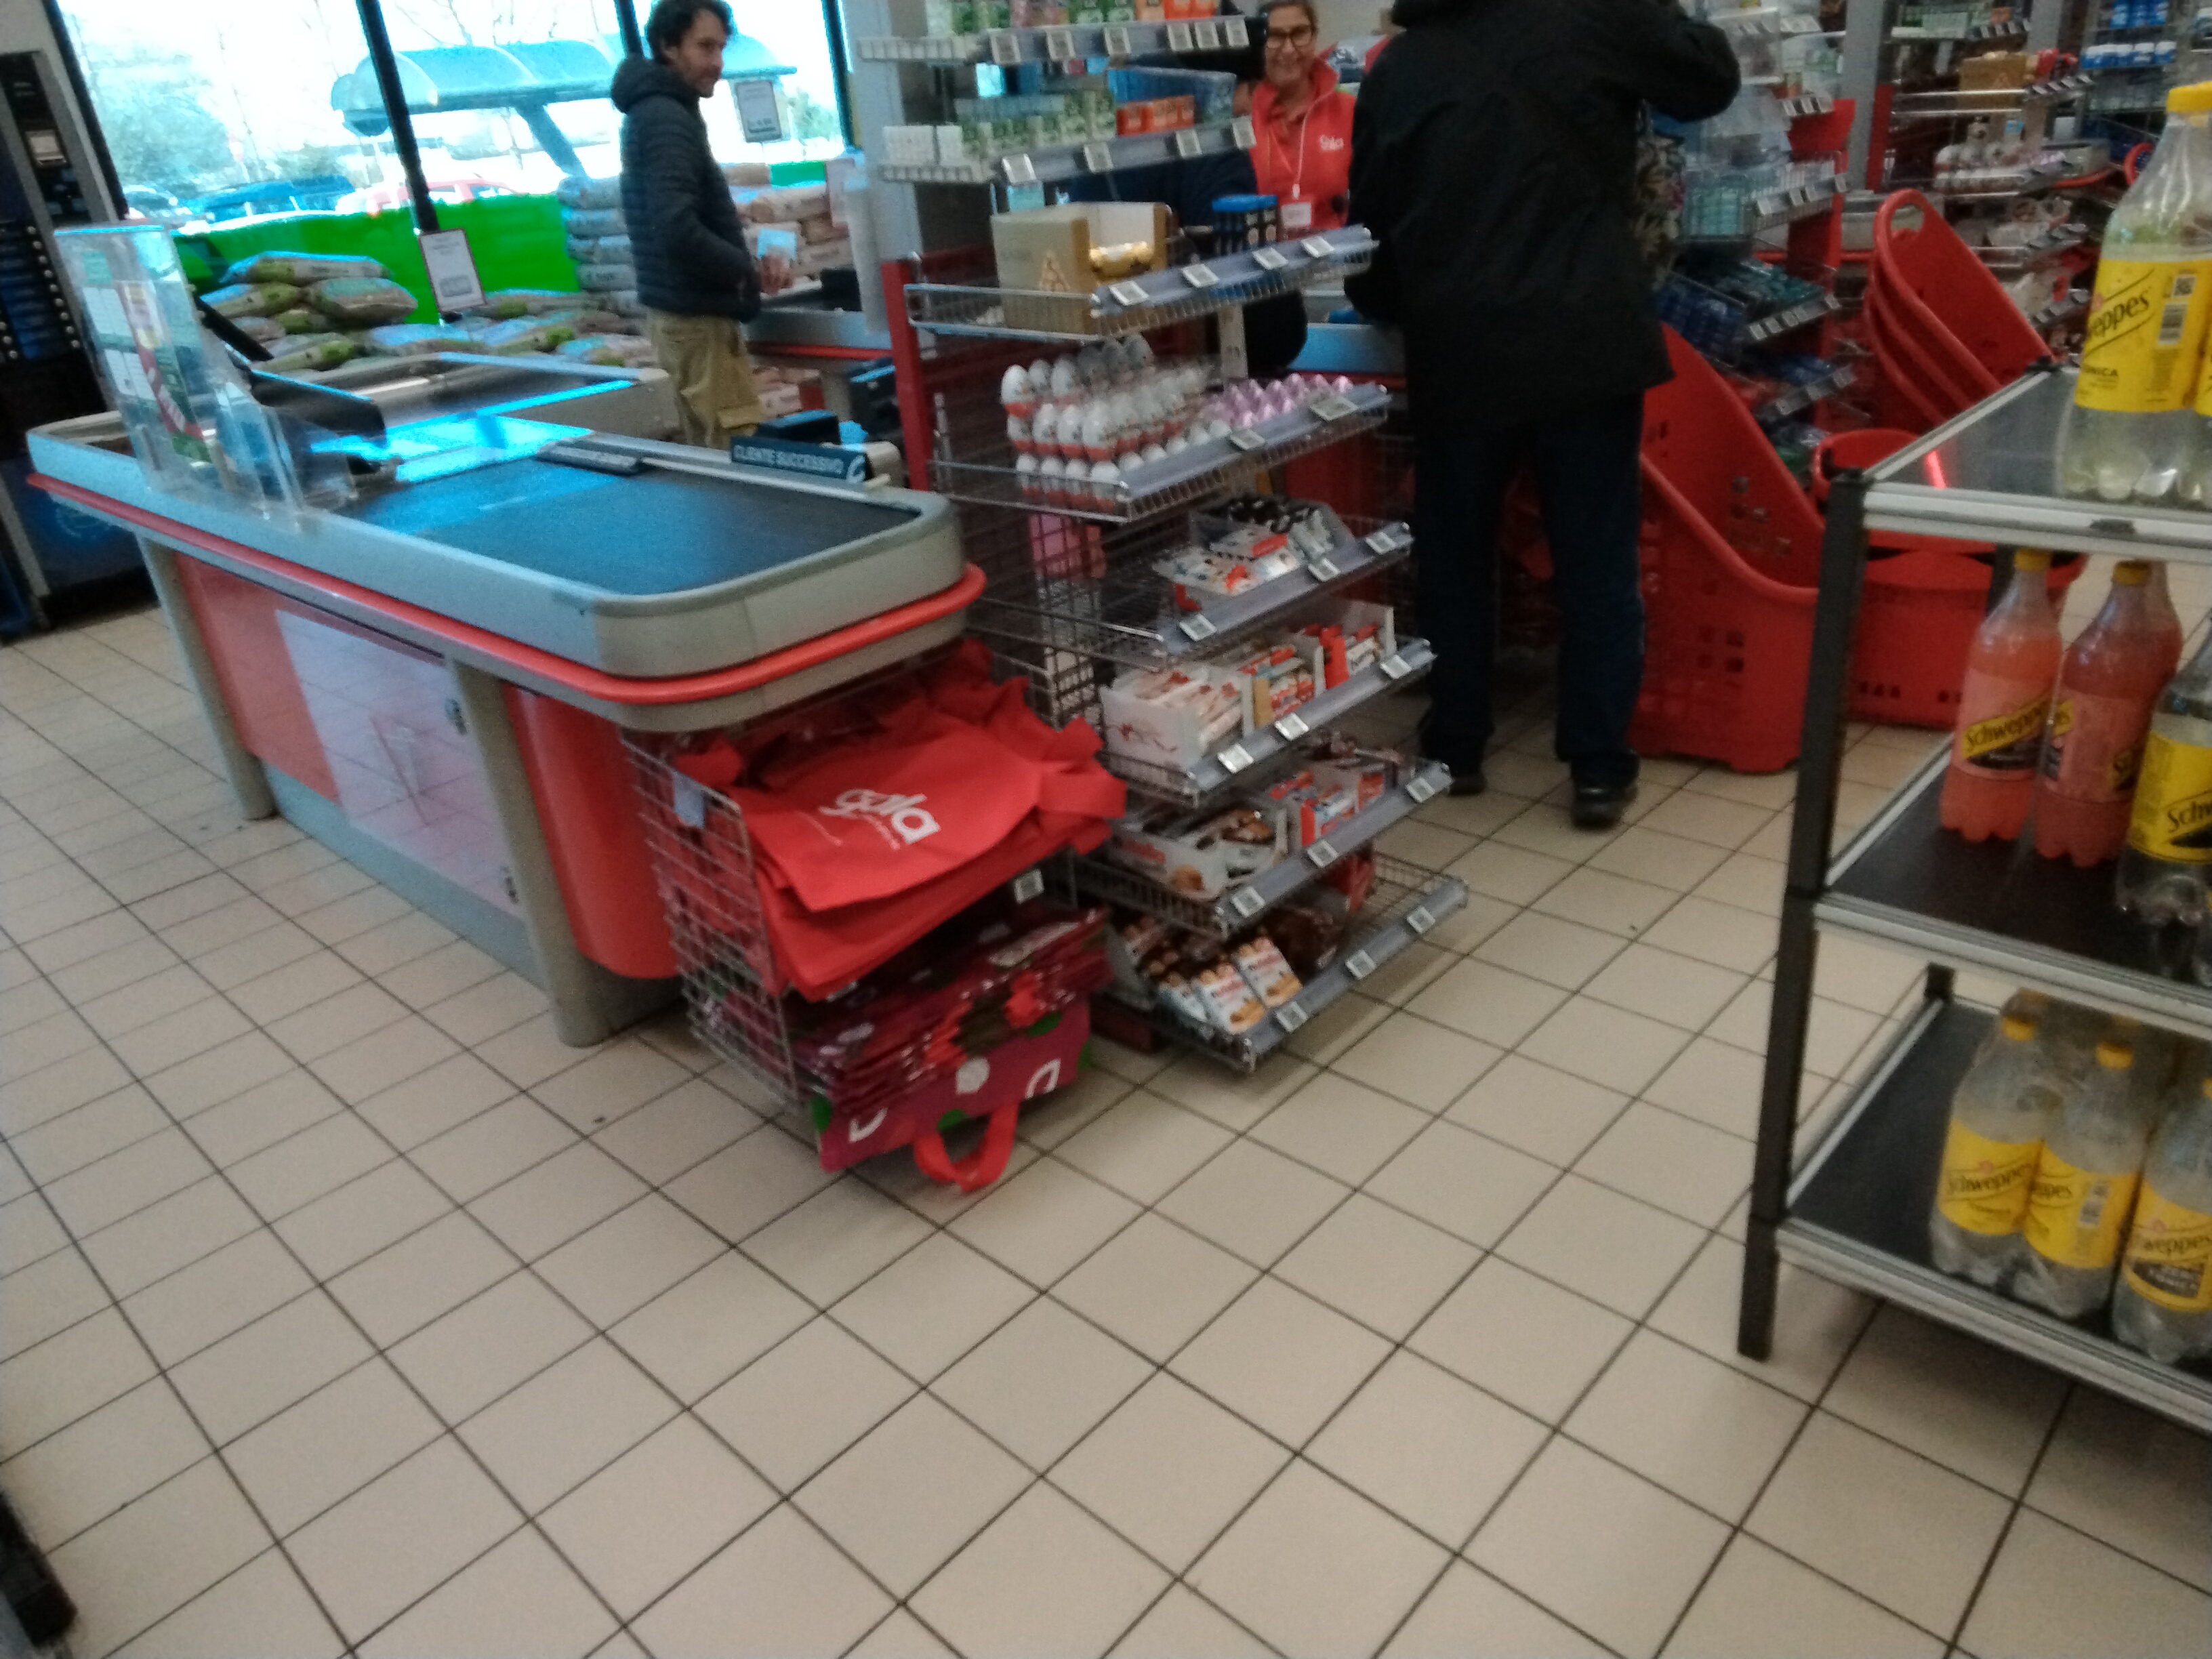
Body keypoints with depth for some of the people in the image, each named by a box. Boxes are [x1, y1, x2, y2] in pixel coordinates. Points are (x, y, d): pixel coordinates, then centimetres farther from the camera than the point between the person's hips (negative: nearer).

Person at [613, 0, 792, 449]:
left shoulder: (654, 111, 18)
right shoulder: (667, 118, -14)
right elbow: (677, 229, -26)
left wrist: (745, 263, 6)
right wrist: (750, 272, -12)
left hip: (684, 313, 10)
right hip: (696, 319, -10)